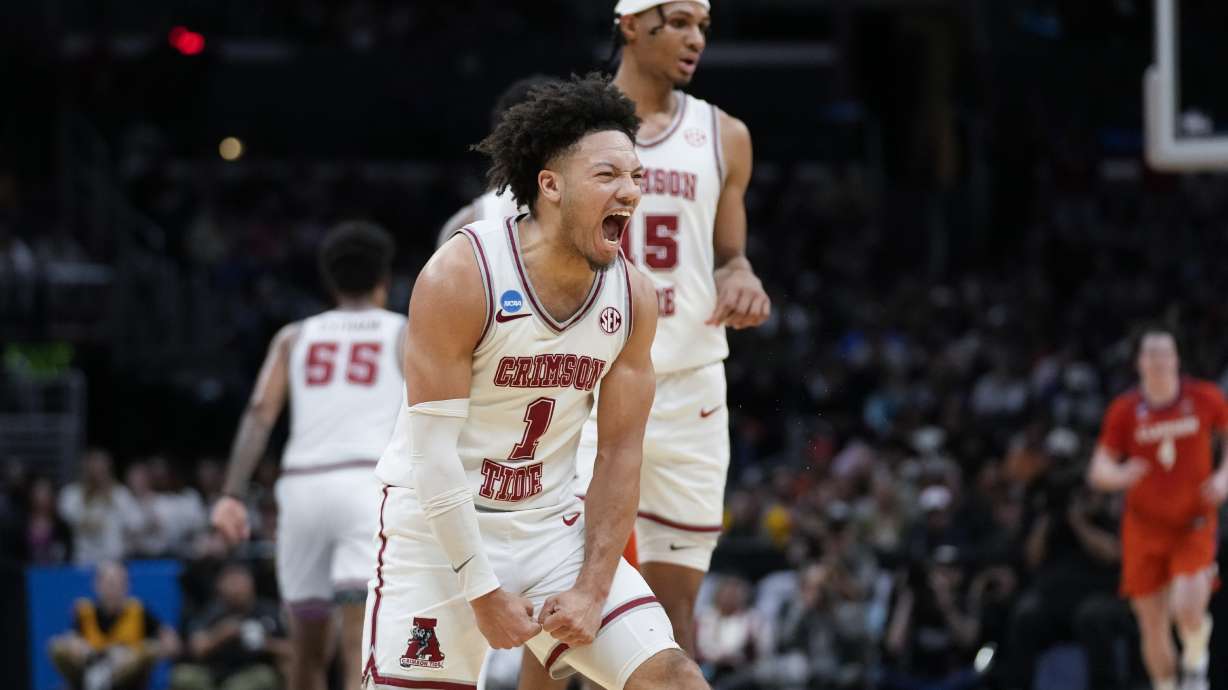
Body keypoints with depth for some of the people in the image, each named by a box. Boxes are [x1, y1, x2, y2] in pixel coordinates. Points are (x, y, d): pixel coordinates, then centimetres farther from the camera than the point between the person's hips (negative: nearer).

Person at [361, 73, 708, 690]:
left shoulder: (631, 297, -3)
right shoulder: (461, 275, -19)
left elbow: (619, 454, 2)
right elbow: (432, 449, -19)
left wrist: (592, 590, -7)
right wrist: (482, 592, -19)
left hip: (551, 523, 5)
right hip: (440, 524, -5)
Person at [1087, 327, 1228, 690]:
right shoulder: (1125, 409, -4)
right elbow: (1098, 471, -2)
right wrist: (1119, 475, -26)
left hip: (1193, 526, -1)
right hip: (1145, 527, 1)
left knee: (1188, 610, -21)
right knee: (1153, 627, 1)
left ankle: (1195, 658, 13)